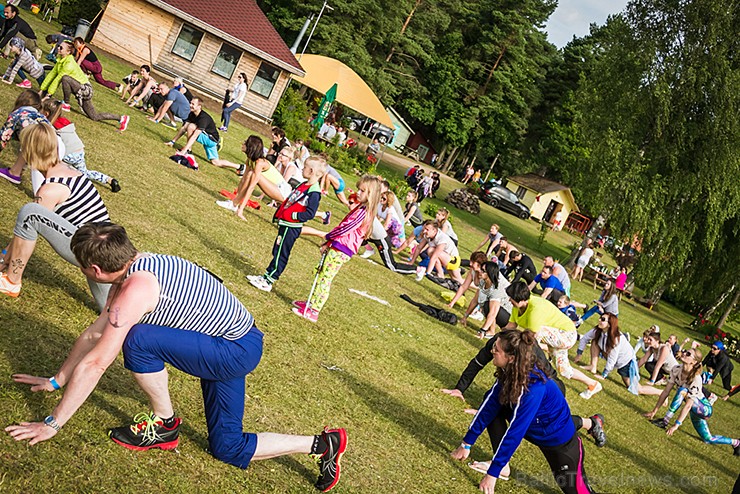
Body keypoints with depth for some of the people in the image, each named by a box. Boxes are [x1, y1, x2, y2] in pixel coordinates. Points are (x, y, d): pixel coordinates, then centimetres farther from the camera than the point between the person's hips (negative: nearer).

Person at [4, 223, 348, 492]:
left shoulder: (136, 289, -25)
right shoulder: (137, 267, 4)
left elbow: (94, 364, -22)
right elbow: (94, 333, 14)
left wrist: (52, 424, -13)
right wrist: (55, 381, 21)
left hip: (236, 351, -10)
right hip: (235, 348, 10)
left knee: (138, 340, -24)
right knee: (227, 448, 14)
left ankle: (164, 424, -1)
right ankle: (323, 444, 20)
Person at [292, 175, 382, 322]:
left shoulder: (363, 212, -17)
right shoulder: (360, 208, 14)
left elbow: (345, 228, -20)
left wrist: (327, 237, -5)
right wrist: (329, 241, 9)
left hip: (340, 252, -10)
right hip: (336, 247, 10)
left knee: (324, 279, -6)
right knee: (321, 275, 17)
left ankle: (313, 312, -1)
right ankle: (311, 303, 29)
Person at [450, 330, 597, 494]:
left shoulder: (533, 389, -37)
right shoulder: (511, 371, -15)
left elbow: (515, 433, -34)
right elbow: (490, 404, -7)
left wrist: (493, 473, -29)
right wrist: (467, 442, -5)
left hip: (560, 441, -7)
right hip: (535, 429, 7)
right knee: (493, 402, -4)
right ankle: (502, 464, 2)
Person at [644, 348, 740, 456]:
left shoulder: (696, 379, -32)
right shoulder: (676, 370, -14)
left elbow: (688, 405, -34)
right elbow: (666, 392, -9)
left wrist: (676, 425, -35)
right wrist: (654, 411, -11)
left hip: (704, 409, -6)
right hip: (694, 410, 6)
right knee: (708, 439, 8)